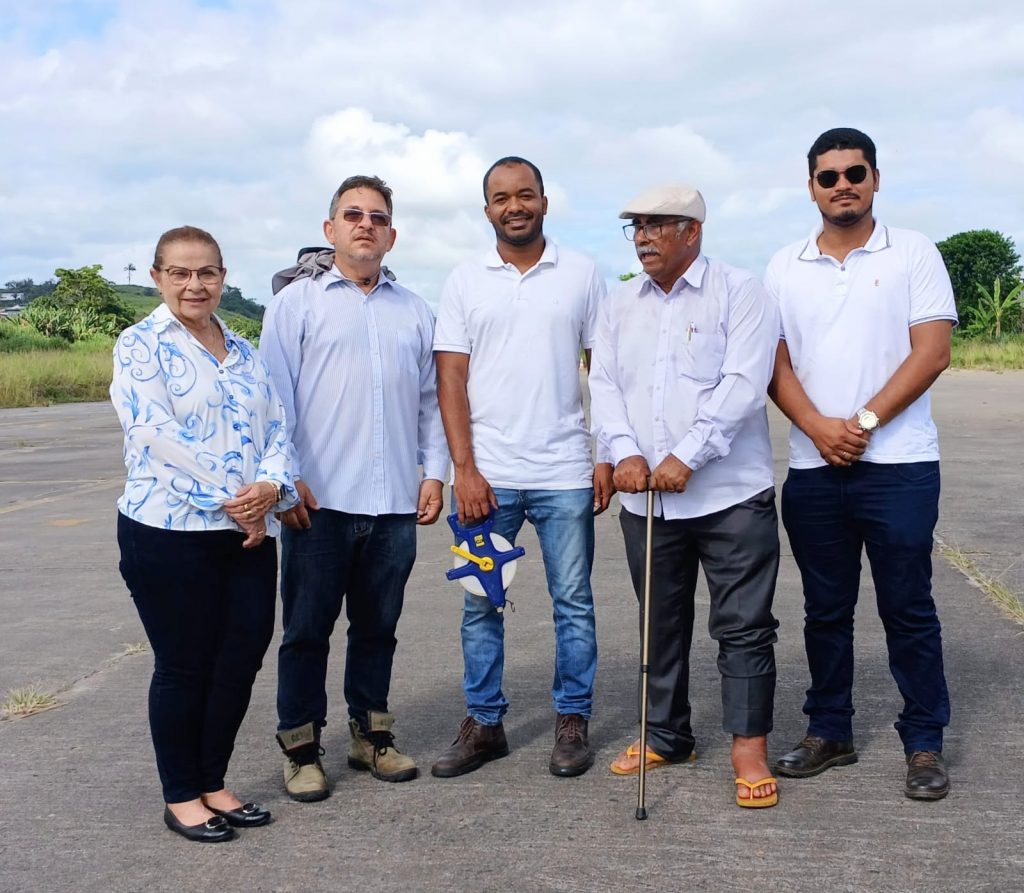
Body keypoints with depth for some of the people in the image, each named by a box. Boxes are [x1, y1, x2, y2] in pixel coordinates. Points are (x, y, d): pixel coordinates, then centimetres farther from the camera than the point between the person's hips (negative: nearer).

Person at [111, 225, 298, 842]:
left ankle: (213, 783, 28)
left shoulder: (245, 352, 14)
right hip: (170, 533, -5)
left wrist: (270, 485, -12)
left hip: (249, 534, 6)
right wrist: (230, 500, -17)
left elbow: (277, 428, 8)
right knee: (184, 668, 5)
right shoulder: (140, 346, -4)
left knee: (241, 660, 9)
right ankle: (182, 796, 23)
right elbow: (157, 435, -15)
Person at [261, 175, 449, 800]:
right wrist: (285, 476, -8)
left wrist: (434, 472, 7)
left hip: (394, 502, 3)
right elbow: (275, 396, -1)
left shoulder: (415, 312, 14)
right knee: (307, 628, 4)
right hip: (320, 499, -3)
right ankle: (302, 748, 17)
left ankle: (371, 733, 27)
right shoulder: (298, 303, 4)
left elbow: (431, 401, 15)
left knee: (378, 626, 13)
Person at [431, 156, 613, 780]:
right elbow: (451, 379, 2)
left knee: (573, 601, 6)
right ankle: (484, 723, 21)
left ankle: (573, 721, 20)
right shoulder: (465, 282, 6)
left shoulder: (582, 274, 5)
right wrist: (464, 468, -6)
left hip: (566, 473, -1)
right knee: (481, 603, 8)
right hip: (486, 475, 1)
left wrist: (609, 456, -3)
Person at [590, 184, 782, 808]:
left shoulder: (740, 293, -4)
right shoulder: (621, 304, 13)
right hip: (645, 498, 5)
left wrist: (686, 457, -21)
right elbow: (604, 384, 6)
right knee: (661, 624, 15)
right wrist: (625, 451, -11)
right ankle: (667, 737, 29)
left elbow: (743, 384, -15)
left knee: (744, 626, 0)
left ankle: (750, 750, 9)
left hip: (731, 496, -5)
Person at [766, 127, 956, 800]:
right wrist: (819, 428, -11)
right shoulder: (785, 266, 9)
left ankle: (925, 743, 15)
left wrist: (863, 422, -14)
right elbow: (776, 363, 5)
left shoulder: (913, 254, 2)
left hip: (898, 463, -3)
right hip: (813, 467, 3)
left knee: (908, 608, 2)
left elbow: (932, 352, -6)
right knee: (826, 610, 11)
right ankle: (830, 732, 24)